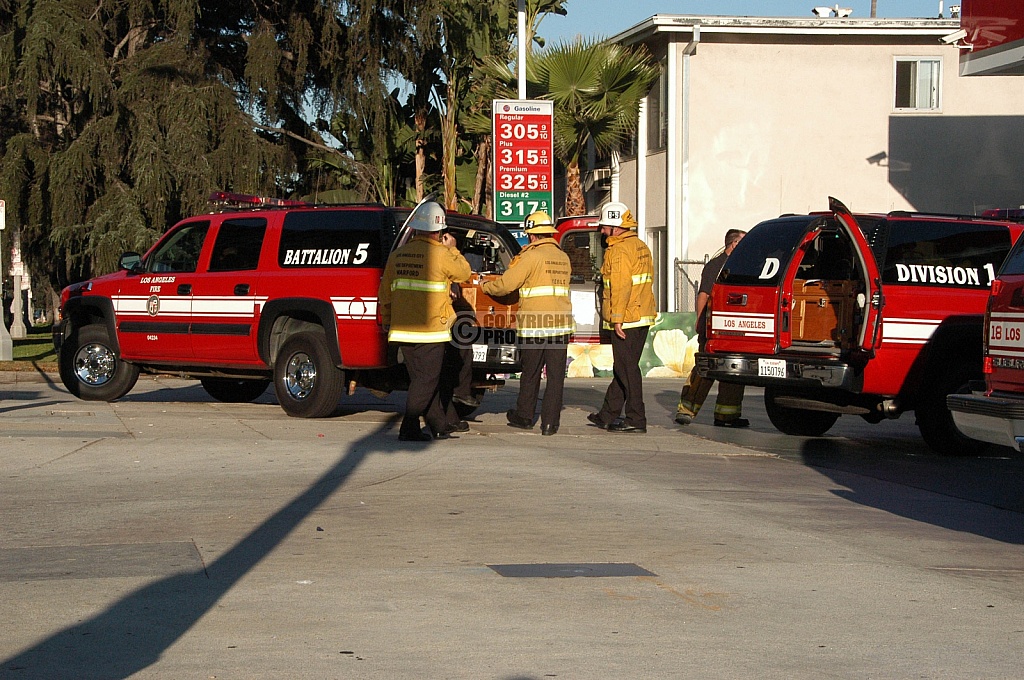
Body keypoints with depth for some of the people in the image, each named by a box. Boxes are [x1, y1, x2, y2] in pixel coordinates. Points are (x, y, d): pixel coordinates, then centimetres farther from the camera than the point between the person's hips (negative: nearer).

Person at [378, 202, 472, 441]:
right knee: (426, 380, 0)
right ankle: (409, 429, -5)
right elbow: (464, 273, 7)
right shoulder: (441, 254, -10)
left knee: (424, 379, 14)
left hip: (402, 330, 6)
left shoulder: (397, 256, 8)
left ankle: (442, 424, 25)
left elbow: (385, 295, 13)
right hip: (430, 331, -6)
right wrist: (451, 249, 19)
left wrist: (388, 323, 25)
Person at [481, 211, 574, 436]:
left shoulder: (531, 257, -9)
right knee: (556, 375, 3)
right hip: (561, 324, 4)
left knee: (530, 373, 9)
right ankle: (550, 422, 0)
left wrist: (485, 286, 9)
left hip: (534, 325, -4)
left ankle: (524, 416, 23)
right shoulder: (563, 258, 11)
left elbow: (505, 284, -10)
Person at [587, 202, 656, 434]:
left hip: (626, 319, -10)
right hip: (643, 317, 10)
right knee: (623, 367, 14)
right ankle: (608, 415, 23)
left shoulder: (619, 250, -14)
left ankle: (636, 420, -5)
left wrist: (617, 319, -20)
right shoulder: (641, 247, 16)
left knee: (627, 369, -5)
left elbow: (620, 286, -21)